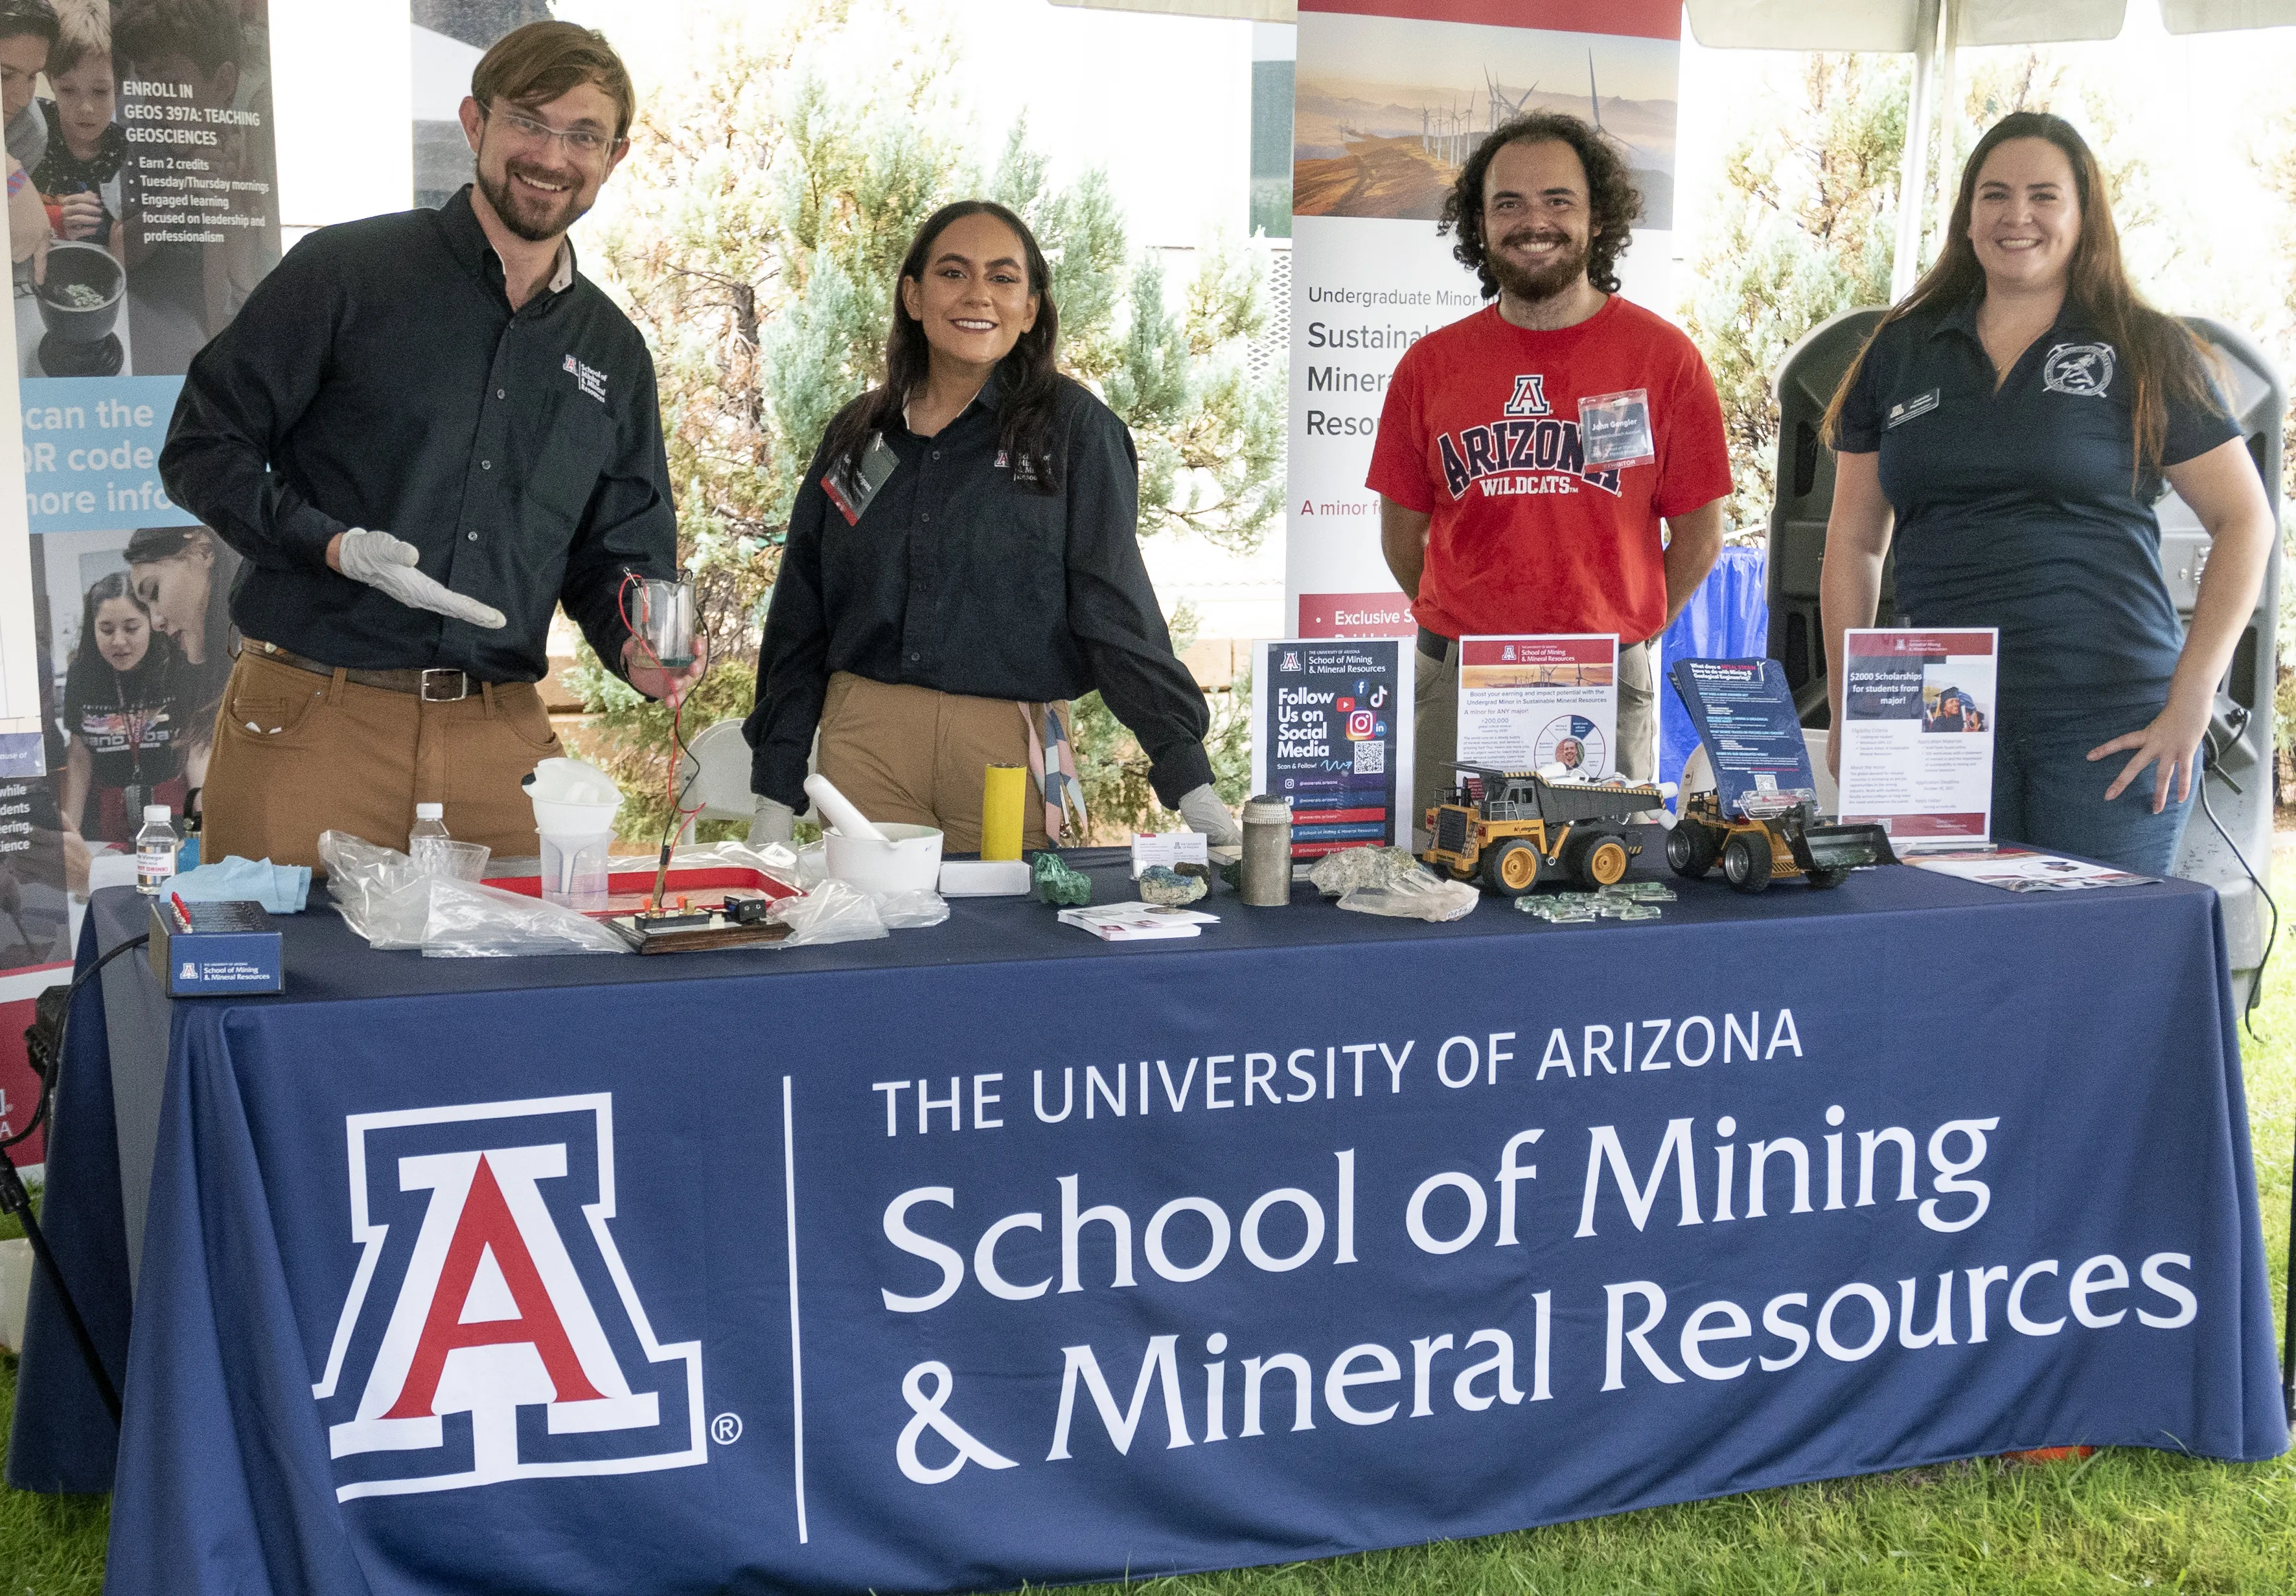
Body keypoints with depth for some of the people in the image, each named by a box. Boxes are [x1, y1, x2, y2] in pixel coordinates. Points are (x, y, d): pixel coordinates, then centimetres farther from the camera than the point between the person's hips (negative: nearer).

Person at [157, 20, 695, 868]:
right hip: (311, 721, -3)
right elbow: (201, 449, -1)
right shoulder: (345, 272, 0)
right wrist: (336, 546, -16)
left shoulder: (614, 351, 13)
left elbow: (623, 553, 17)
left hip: (500, 733, 4)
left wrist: (637, 647, -5)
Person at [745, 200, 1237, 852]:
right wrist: (774, 795, 8)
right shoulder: (856, 436, 9)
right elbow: (799, 625, 12)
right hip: (865, 745, 3)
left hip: (1011, 749, -2)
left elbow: (1118, 610, -5)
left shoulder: (1074, 428, -1)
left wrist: (1189, 780, -13)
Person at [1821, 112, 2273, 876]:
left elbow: (2245, 521, 3)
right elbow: (1853, 543, 14)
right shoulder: (1901, 353, 12)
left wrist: (2191, 699, -7)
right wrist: (1848, 716, 7)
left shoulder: (2144, 353, 4)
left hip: (2107, 725, -2)